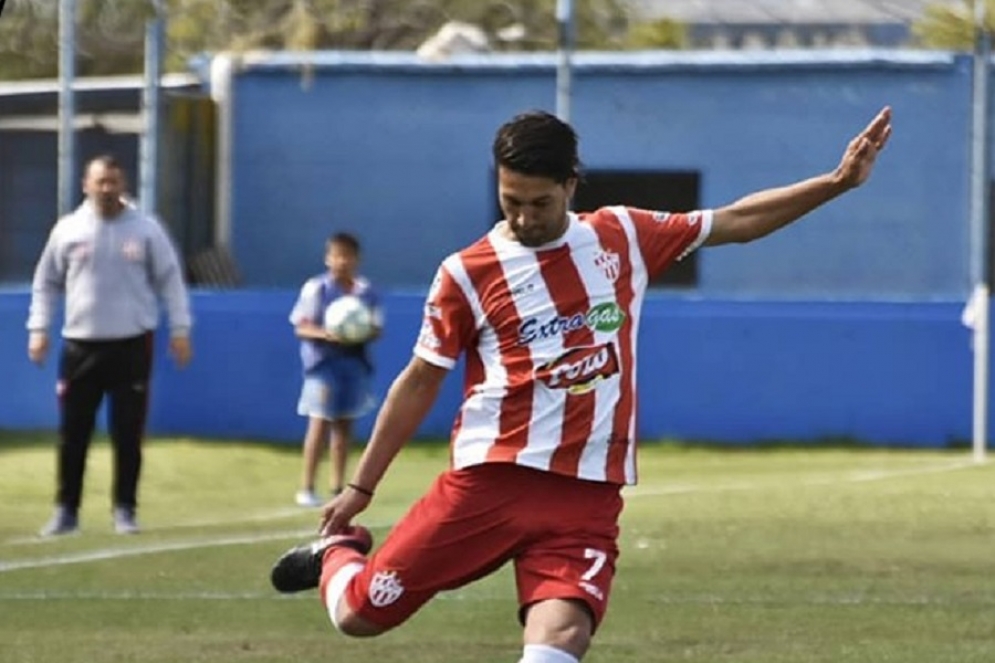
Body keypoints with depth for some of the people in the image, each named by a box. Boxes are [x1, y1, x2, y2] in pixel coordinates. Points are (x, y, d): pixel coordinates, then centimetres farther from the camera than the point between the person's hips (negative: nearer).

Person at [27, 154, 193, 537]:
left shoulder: (145, 230, 1)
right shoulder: (68, 230, 4)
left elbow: (170, 280, 5)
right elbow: (46, 283, 11)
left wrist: (180, 329, 0)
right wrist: (38, 328, 3)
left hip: (132, 344, -1)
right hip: (81, 344, 1)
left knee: (128, 434, 1)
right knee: (73, 433, 1)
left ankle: (124, 510, 10)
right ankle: (66, 510, 8)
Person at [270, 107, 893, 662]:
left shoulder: (623, 237, 8)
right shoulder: (466, 273, 0)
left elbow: (736, 221, 15)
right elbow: (420, 382, 8)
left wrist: (836, 183, 8)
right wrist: (361, 487, 11)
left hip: (586, 497, 1)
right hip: (487, 481, -1)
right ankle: (341, 552, 36)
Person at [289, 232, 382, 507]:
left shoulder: (366, 291, 5)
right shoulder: (316, 288, -5)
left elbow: (376, 328, 7)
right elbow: (301, 327, -6)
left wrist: (361, 335, -16)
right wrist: (325, 334, -25)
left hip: (354, 363, 4)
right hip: (323, 363, -4)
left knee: (344, 424, 10)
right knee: (320, 423, -9)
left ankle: (338, 487, 19)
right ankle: (306, 488, -6)